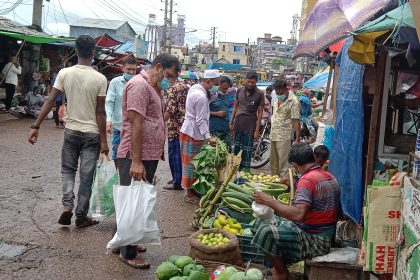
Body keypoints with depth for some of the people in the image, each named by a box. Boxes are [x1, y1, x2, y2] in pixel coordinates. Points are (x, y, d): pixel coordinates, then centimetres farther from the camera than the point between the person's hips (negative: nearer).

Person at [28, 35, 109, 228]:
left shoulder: (65, 73, -5)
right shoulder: (100, 79, -10)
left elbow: (50, 102, -8)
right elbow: (100, 112, -10)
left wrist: (35, 126, -3)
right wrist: (103, 140, -5)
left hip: (71, 131, 2)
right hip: (91, 133, -1)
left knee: (68, 170, 20)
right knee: (86, 176, 7)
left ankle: (67, 205, 1)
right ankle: (81, 217, 15)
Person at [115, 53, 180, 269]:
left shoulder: (152, 87, 18)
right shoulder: (139, 85, -14)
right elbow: (135, 124, -21)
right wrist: (136, 161, -25)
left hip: (148, 156, 10)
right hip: (135, 158, -10)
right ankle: (128, 253, 9)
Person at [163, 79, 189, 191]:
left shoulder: (174, 88, -15)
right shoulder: (186, 87, 12)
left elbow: (170, 110, -18)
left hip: (175, 127, -9)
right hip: (184, 126, 9)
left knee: (174, 155, 0)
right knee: (181, 154, 16)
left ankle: (177, 182, 6)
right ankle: (178, 178, 25)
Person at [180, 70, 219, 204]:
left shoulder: (194, 87, 5)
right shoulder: (201, 97, -23)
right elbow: (201, 120, -23)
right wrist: (208, 137, -25)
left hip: (189, 130, 9)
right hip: (193, 133, -9)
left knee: (191, 162, 15)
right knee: (191, 163, 0)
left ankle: (191, 189, 25)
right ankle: (190, 193, 9)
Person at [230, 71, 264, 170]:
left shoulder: (259, 94, -6)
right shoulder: (239, 91, 4)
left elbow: (260, 113, -6)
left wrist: (257, 130, -9)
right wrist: (231, 122, 7)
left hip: (250, 126, -3)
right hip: (238, 124, 3)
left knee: (247, 150, 3)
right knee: (236, 147, 11)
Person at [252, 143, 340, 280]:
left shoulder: (307, 179, -21)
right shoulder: (330, 177, 6)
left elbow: (299, 215, -33)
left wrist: (269, 201, -25)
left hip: (316, 242, -10)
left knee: (266, 233, -20)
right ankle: (280, 265, 15)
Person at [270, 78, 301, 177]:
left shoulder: (293, 101, -15)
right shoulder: (277, 98, 9)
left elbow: (296, 121, -17)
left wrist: (298, 139, -20)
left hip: (284, 137, -8)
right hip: (274, 135, 8)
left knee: (283, 163, -5)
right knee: (273, 162, 16)